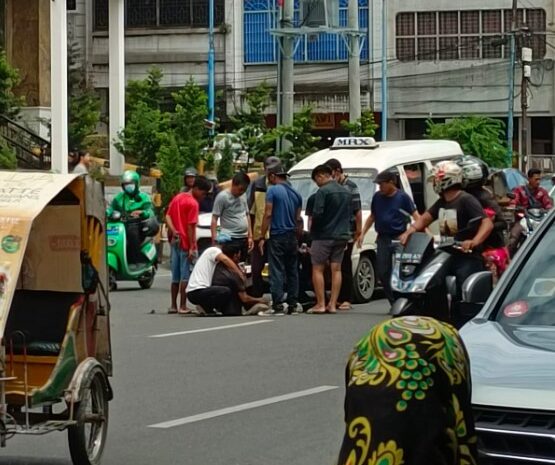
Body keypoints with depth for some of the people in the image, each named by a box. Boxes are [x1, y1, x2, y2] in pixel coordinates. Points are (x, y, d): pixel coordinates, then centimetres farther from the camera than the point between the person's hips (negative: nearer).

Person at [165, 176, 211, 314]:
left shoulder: (177, 198, 13)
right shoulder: (193, 203, -13)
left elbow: (168, 216, 7)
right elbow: (190, 226, -17)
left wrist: (173, 231, -5)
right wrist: (192, 247, -17)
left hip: (176, 242, 8)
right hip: (186, 243, -8)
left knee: (175, 276, 12)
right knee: (185, 275, -3)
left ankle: (173, 306, 13)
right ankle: (182, 306, -3)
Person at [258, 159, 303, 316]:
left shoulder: (273, 190, -8)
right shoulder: (295, 193, 12)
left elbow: (268, 214, -12)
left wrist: (262, 237, -9)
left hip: (277, 236, -6)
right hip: (292, 237, 6)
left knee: (276, 272, -6)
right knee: (292, 271, 11)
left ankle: (277, 305, -11)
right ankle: (293, 304, 12)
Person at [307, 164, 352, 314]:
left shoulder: (323, 191, -13)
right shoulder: (346, 192, 12)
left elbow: (317, 214, -18)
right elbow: (350, 215, 16)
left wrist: (313, 228, -1)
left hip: (324, 236, -7)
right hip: (342, 235, 7)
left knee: (318, 269, 0)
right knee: (336, 269, 7)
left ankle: (320, 304, -4)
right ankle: (332, 304, 5)